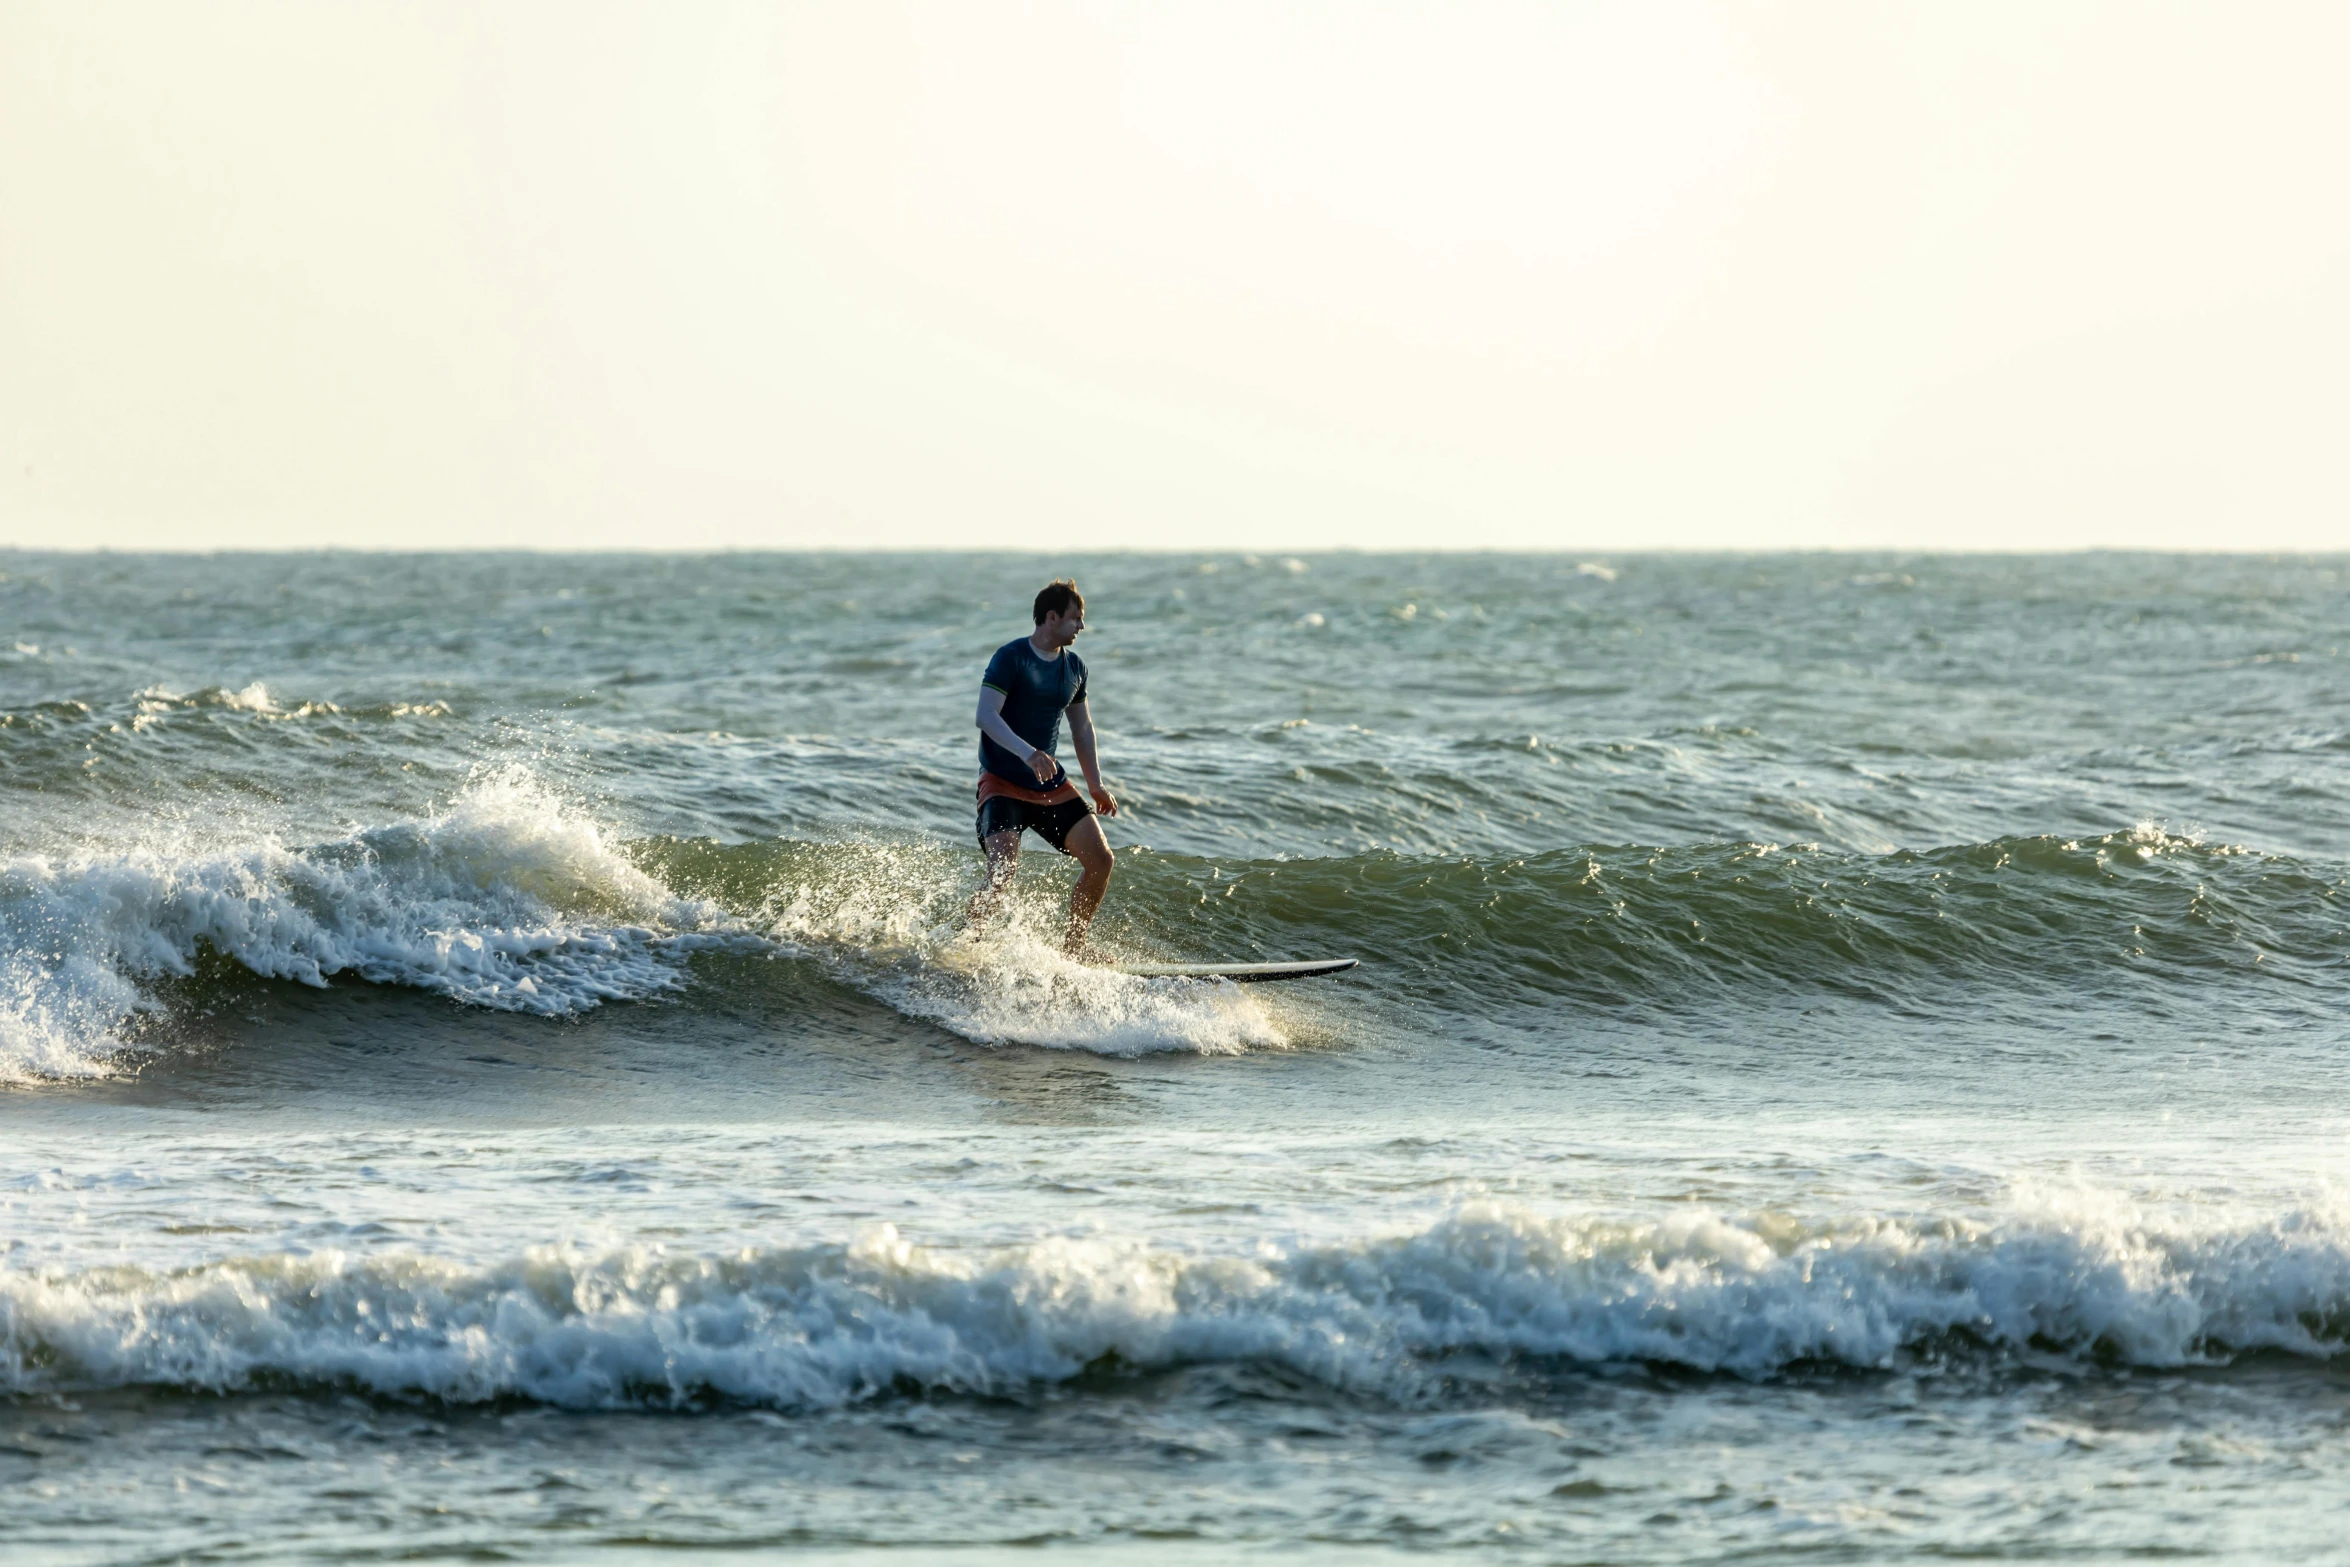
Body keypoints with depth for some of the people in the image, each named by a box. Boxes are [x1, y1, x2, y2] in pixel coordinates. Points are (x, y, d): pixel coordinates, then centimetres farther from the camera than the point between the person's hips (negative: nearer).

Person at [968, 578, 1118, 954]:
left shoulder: (1074, 667, 10)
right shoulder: (1011, 657, -12)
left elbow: (1082, 728, 21)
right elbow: (987, 716, -22)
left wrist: (1096, 786, 15)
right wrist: (1027, 752, -36)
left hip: (1051, 784, 7)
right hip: (1002, 783, -7)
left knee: (1100, 860, -2)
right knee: (1003, 871, -24)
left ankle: (1073, 952, 9)